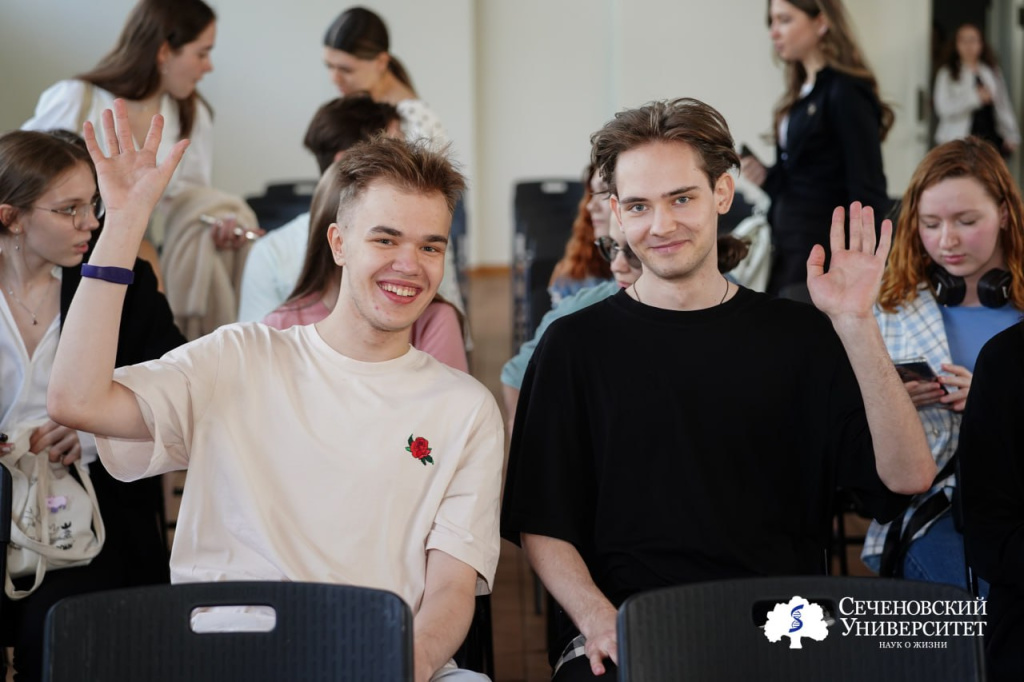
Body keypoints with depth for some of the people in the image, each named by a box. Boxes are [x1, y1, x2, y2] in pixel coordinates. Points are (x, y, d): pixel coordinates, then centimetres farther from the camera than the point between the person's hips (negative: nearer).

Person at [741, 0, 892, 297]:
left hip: (823, 253, -9)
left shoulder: (846, 93, -12)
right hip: (789, 249, 9)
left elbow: (867, 194, -16)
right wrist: (767, 177, 0)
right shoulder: (801, 93, 13)